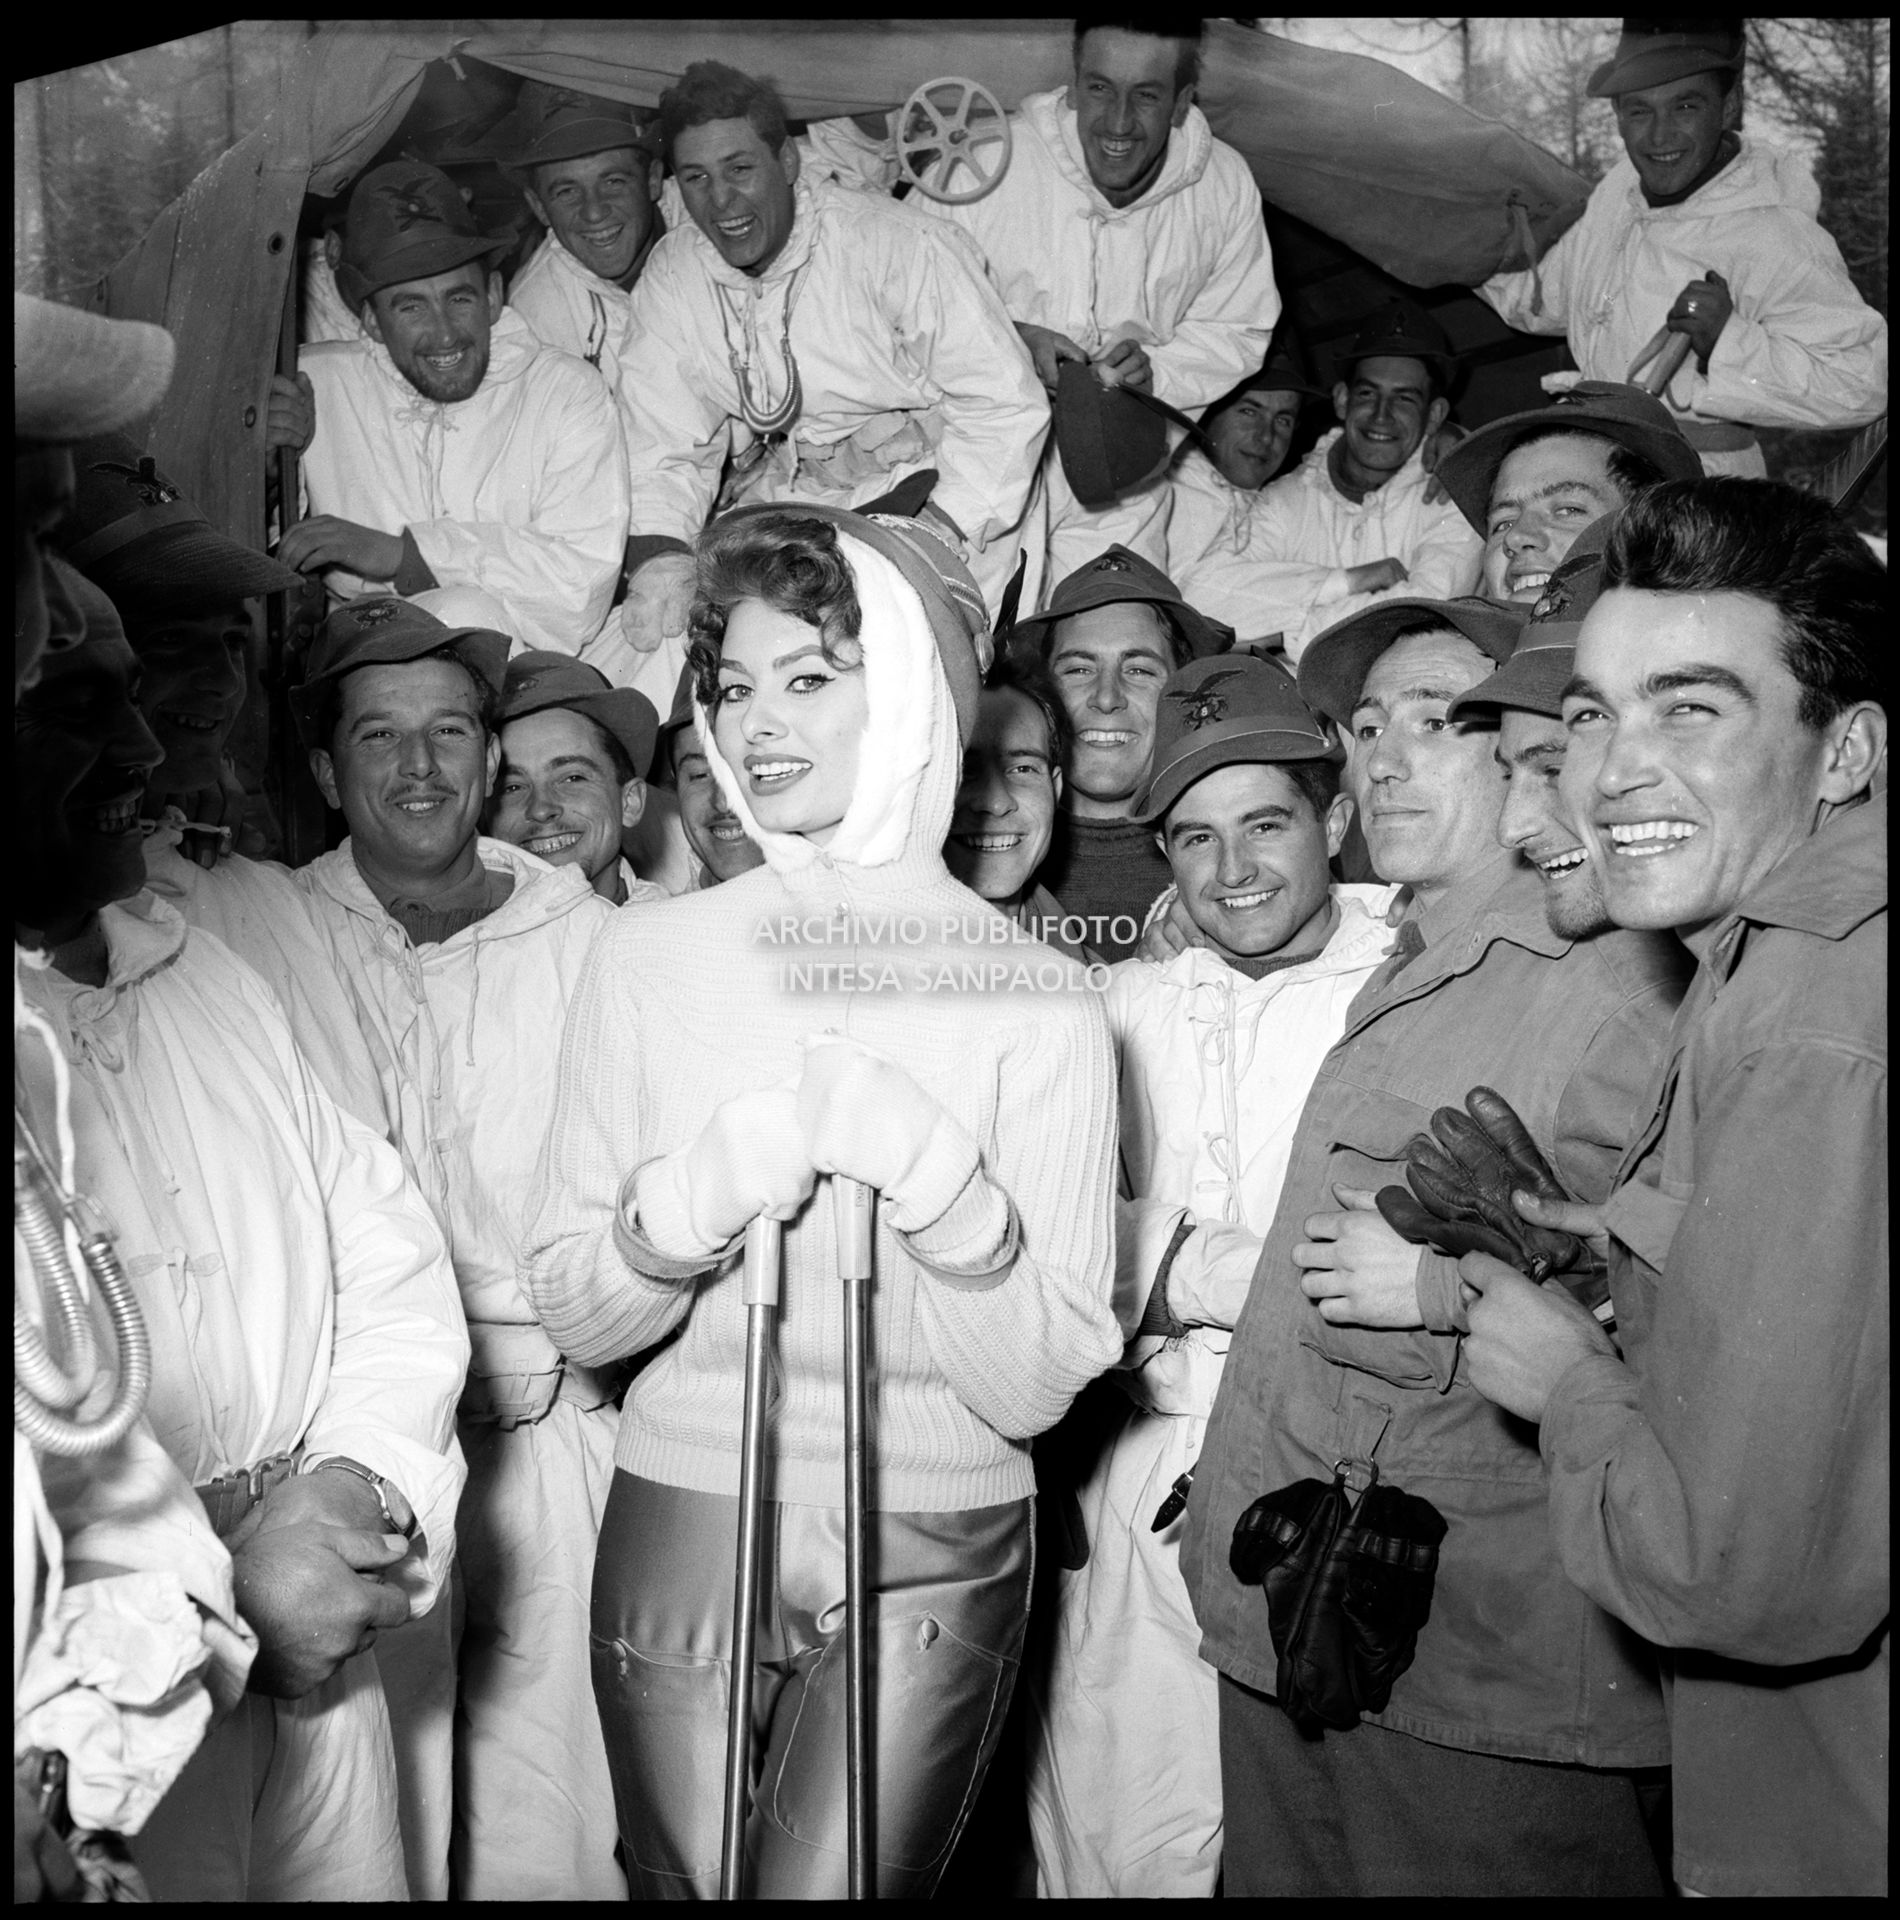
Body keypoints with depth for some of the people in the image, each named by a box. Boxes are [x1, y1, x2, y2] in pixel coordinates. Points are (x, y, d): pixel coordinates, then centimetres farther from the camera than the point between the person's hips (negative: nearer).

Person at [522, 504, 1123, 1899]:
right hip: (681, 1528, 2)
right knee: (685, 1879, 11)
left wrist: (932, 1171, -24)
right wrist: (691, 1200, -18)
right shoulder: (649, 960, 1)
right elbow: (571, 1314, 1)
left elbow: (1038, 1388, -9)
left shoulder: (1038, 997, -6)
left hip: (933, 1561, -2)